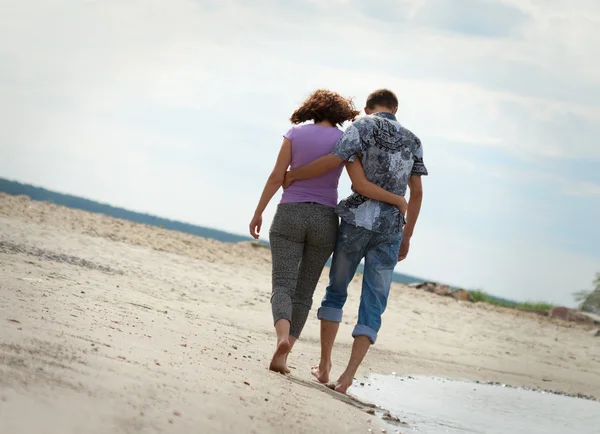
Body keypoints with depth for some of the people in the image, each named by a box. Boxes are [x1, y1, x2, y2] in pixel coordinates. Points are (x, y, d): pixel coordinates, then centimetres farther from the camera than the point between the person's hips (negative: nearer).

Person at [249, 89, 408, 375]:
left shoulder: (295, 133, 1)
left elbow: (276, 177, -4)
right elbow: (361, 185, -11)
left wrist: (258, 213, 5)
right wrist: (397, 200, 1)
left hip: (290, 215, -1)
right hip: (324, 220, 1)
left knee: (283, 286, -5)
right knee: (303, 292, 11)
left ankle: (282, 337, -35)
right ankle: (281, 357, 1)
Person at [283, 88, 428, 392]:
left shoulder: (365, 126, 1)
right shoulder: (412, 141, 14)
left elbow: (334, 160, -13)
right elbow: (416, 193, 11)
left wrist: (294, 174, -2)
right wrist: (407, 236, 16)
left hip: (357, 221, -2)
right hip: (390, 229, 2)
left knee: (336, 291, 16)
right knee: (373, 307, 2)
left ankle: (324, 365, 14)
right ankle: (348, 376, -10)